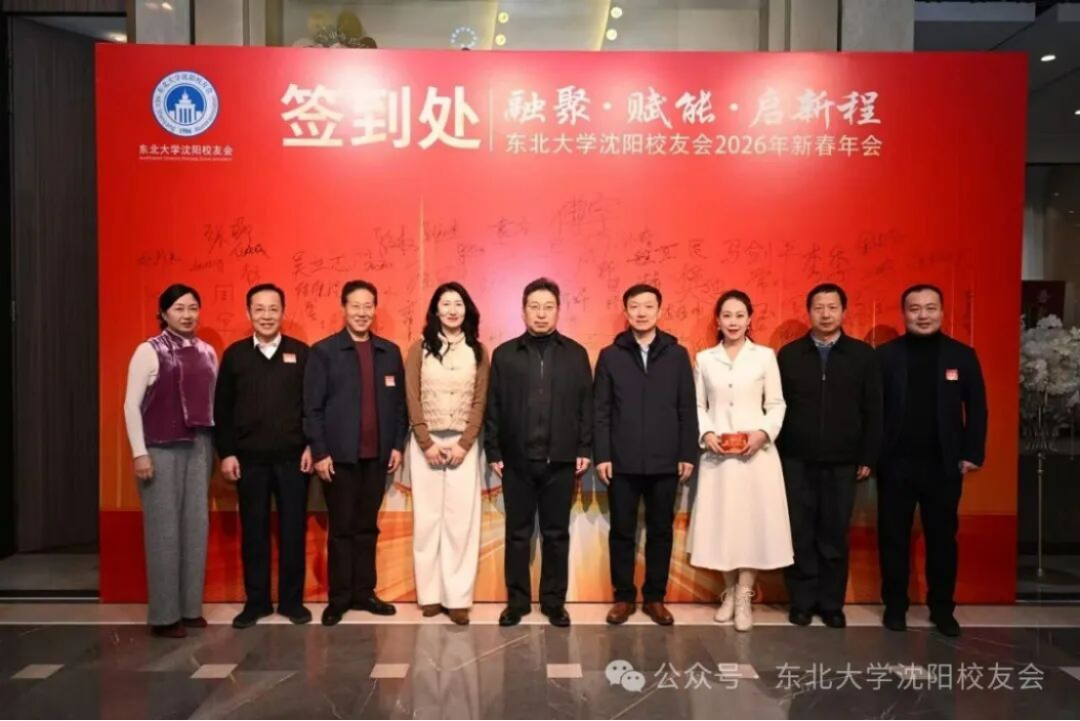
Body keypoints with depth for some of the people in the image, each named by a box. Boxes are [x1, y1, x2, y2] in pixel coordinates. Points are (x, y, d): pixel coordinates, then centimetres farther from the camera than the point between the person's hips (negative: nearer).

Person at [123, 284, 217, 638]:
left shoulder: (207, 352, 9)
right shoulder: (149, 351, -5)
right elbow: (131, 404, -7)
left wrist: (217, 444, 9)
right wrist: (139, 452, -12)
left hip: (199, 446, 5)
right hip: (162, 449, -4)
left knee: (196, 524, 6)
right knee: (164, 528, 0)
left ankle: (191, 607, 17)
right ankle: (164, 613, 10)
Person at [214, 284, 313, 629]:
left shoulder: (301, 353, 1)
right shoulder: (234, 354, 3)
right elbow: (222, 409, 4)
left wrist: (311, 446, -4)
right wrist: (226, 453, -1)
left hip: (292, 457, -1)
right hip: (249, 458, 1)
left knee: (293, 530, 6)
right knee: (253, 531, 9)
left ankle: (292, 600, 19)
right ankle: (256, 601, 21)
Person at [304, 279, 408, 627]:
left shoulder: (390, 352, 7)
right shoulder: (323, 351, -3)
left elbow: (400, 403, 10)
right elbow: (312, 407, -5)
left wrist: (398, 445, 4)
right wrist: (319, 452, -10)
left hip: (377, 455, 3)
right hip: (339, 455, -3)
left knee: (367, 527, 12)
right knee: (341, 528, 6)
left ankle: (364, 592, 23)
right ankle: (339, 598, 18)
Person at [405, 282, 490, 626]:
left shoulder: (477, 351, 5)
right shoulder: (420, 349, 3)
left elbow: (480, 402, 2)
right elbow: (412, 400, -1)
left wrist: (463, 444, -8)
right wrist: (427, 443, -8)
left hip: (464, 444, 0)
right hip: (425, 443, 0)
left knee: (462, 520, -1)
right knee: (427, 518, 4)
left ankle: (458, 597, 6)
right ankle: (430, 594, 13)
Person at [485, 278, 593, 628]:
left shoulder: (576, 354, 4)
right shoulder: (504, 354, 4)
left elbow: (586, 405, 3)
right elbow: (493, 407, 3)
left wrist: (585, 449, -2)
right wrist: (493, 452, -1)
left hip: (560, 460, 0)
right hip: (517, 460, 0)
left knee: (557, 534, 9)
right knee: (518, 534, 9)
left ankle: (554, 601, 22)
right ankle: (517, 600, 22)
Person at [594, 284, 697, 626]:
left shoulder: (677, 355, 4)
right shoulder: (610, 355, 3)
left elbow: (687, 410, 4)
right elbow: (600, 411, 1)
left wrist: (688, 454, -1)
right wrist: (601, 456, -5)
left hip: (665, 462, 1)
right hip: (622, 462, -1)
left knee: (661, 532, 9)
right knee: (622, 532, 7)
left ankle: (655, 597, 22)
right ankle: (624, 597, 20)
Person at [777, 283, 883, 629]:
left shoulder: (863, 355, 3)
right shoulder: (789, 354, 3)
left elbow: (872, 412, 4)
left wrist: (868, 458, 0)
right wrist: (776, 454, -1)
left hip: (842, 462, 0)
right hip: (797, 461, 0)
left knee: (834, 536, 8)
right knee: (800, 535, 6)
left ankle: (831, 604, 20)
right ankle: (802, 602, 18)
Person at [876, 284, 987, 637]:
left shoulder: (963, 355, 4)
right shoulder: (885, 355, 0)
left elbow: (976, 409, 5)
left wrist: (973, 454, -2)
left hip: (944, 465, 1)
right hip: (896, 463, -1)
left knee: (943, 538, 10)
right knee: (894, 538, 8)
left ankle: (942, 609, 24)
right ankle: (895, 606, 21)